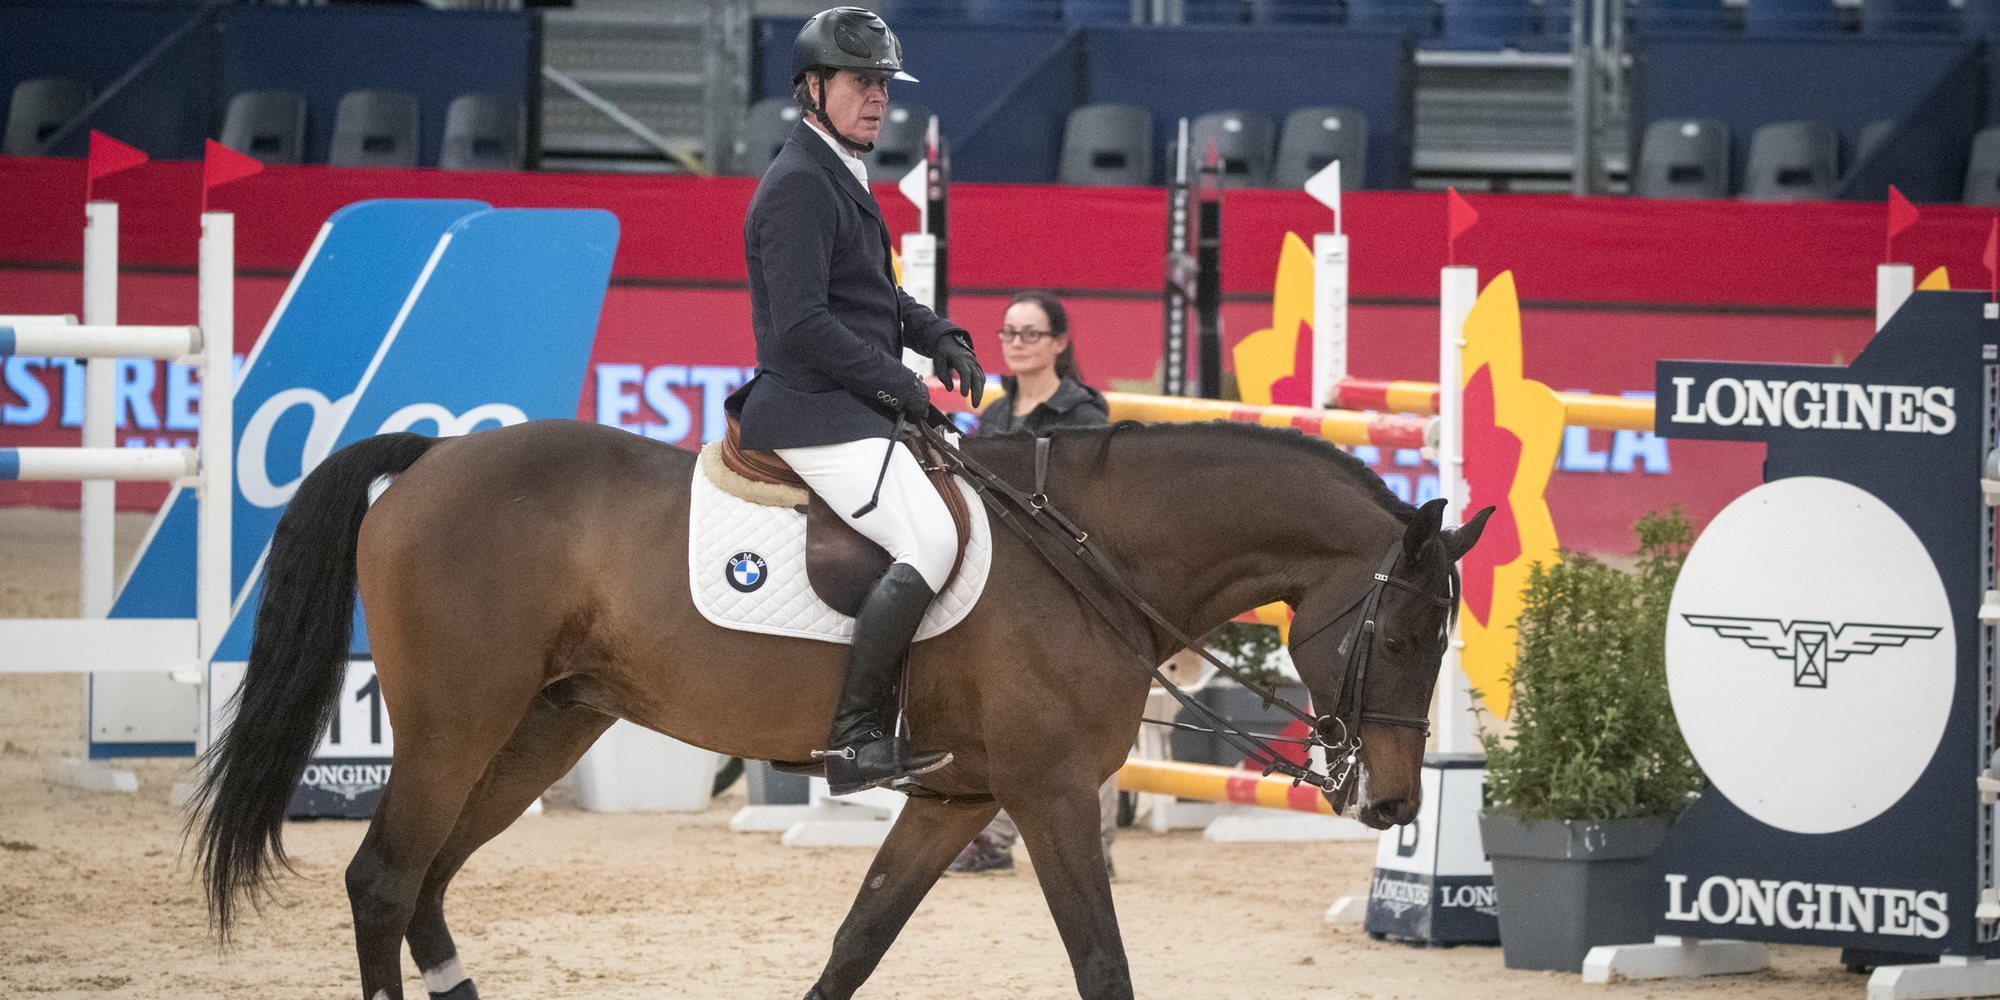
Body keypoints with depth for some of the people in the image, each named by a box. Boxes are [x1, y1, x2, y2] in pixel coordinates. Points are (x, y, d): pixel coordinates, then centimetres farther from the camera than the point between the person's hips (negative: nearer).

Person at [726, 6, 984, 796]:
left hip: (854, 408, 11)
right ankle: (854, 737, -23)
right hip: (815, 412, -11)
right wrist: (896, 381, -15)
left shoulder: (839, 180, 18)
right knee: (932, 540, -23)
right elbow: (801, 324, -22)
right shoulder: (800, 185, -14)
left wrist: (938, 337, 12)